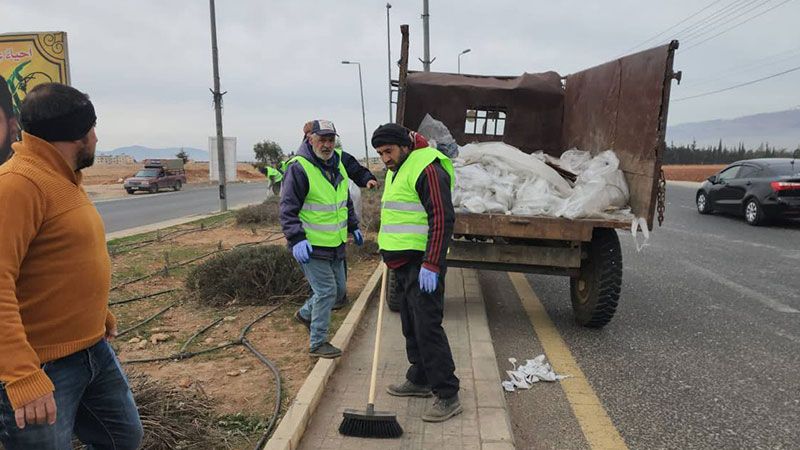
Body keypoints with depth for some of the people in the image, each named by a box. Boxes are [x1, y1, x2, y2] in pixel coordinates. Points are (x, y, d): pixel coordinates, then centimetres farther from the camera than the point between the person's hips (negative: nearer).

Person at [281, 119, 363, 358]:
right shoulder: (298, 168, -16)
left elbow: (346, 202, 24)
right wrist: (297, 239, -27)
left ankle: (306, 314, 40)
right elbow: (288, 209, -19)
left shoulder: (337, 166, 10)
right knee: (326, 291, -4)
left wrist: (353, 227, 23)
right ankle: (318, 343, 12)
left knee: (339, 288, 17)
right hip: (311, 246, -8)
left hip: (335, 244, 8)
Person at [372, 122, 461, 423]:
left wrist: (431, 265, -24)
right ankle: (420, 381, 30)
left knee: (428, 327, -9)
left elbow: (442, 218, -20)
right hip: (402, 263, 10)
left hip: (423, 265, -10)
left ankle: (448, 396, -1)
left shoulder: (427, 169, -13)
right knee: (411, 327, 16)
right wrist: (389, 254, 25)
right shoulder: (395, 172, 19)